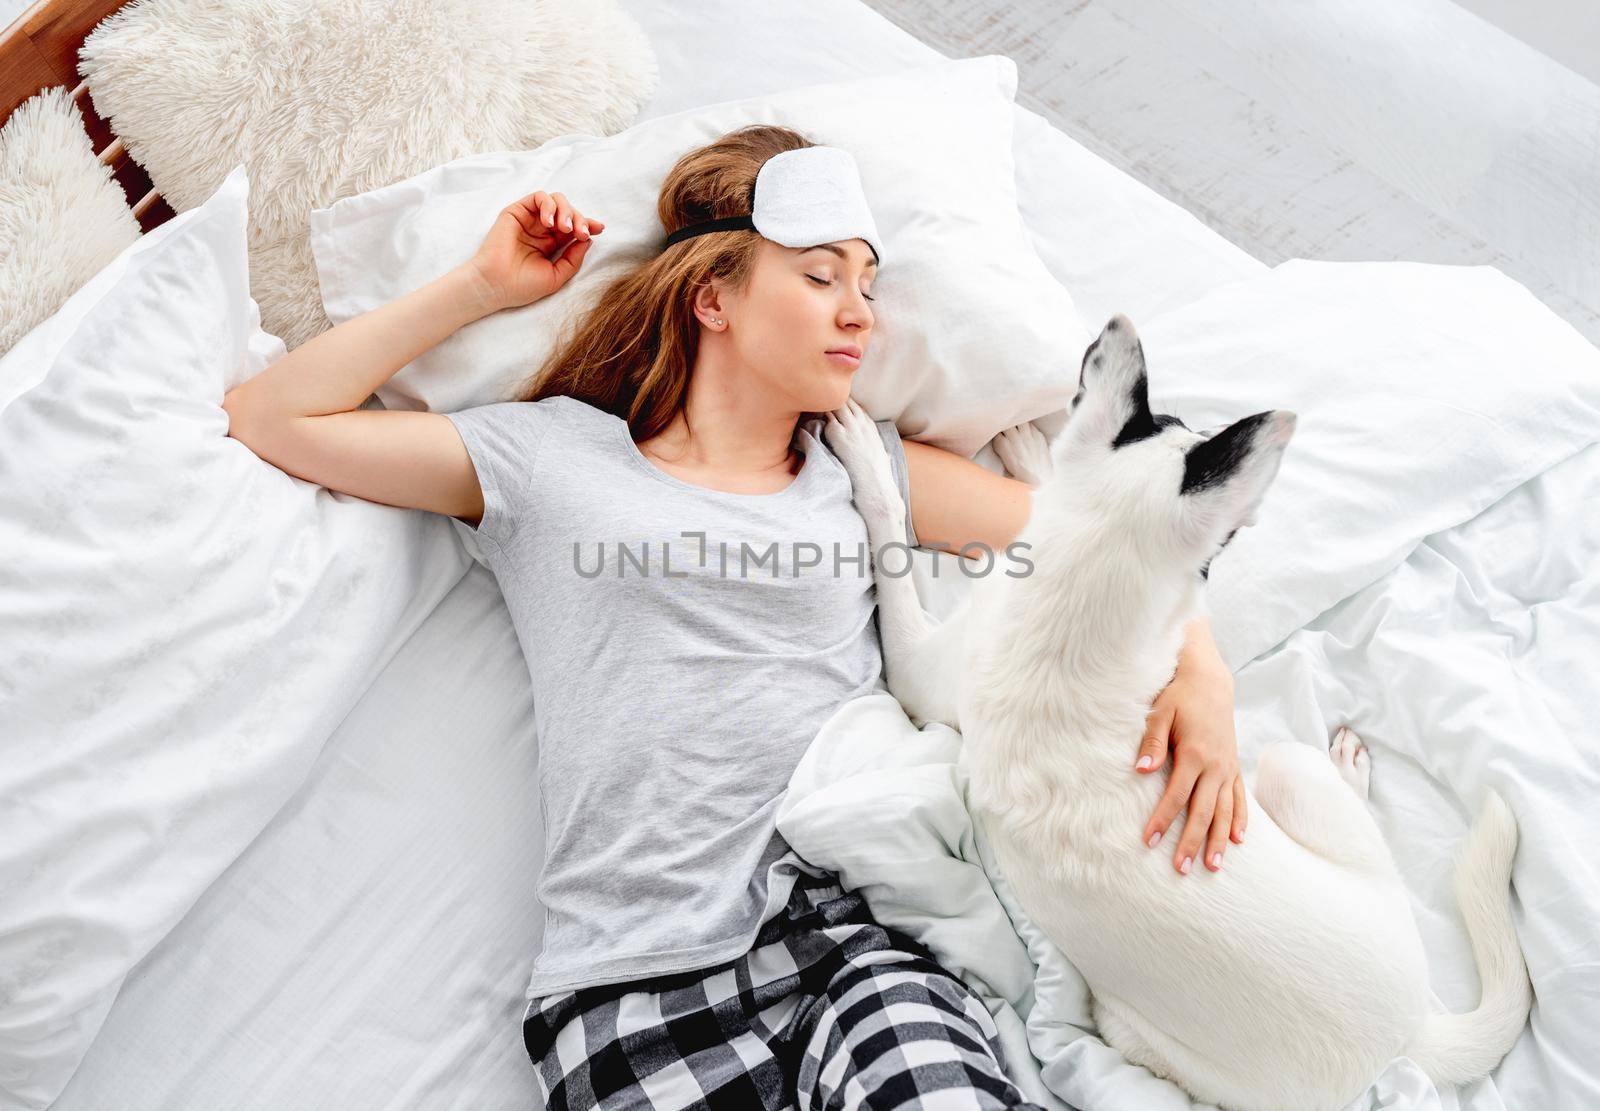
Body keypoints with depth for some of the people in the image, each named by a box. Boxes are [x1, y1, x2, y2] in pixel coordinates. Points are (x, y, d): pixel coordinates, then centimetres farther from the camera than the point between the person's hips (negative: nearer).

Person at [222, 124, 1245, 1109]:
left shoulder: (865, 471, 16)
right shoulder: (552, 454, 10)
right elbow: (270, 417, 11)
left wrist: (1201, 670, -5)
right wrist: (486, 285, 11)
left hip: (853, 929, 2)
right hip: (642, 982, -1)